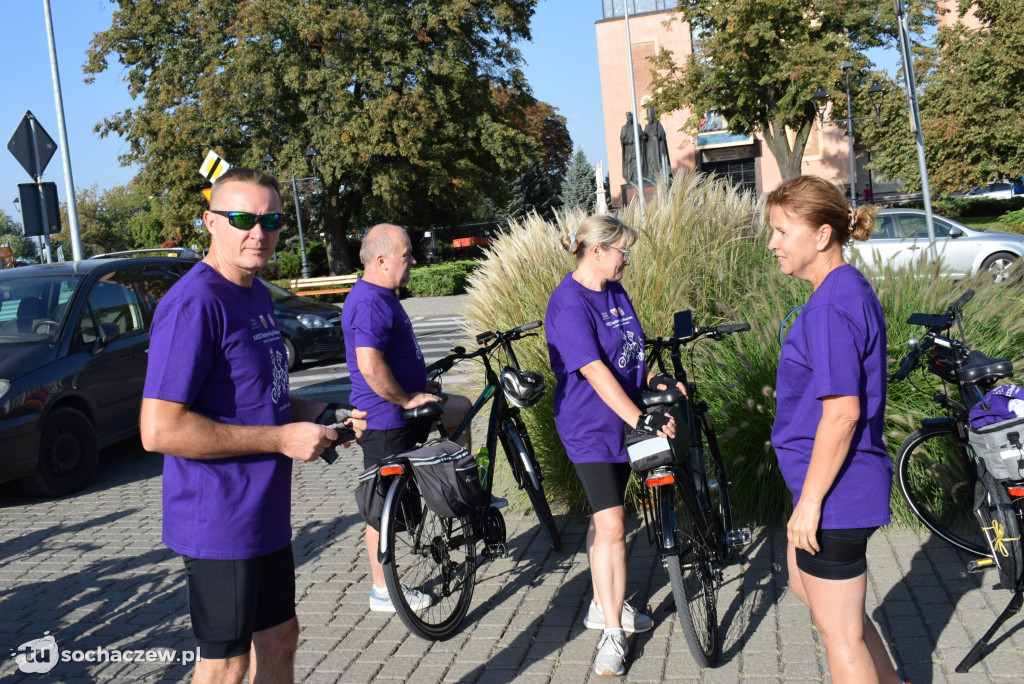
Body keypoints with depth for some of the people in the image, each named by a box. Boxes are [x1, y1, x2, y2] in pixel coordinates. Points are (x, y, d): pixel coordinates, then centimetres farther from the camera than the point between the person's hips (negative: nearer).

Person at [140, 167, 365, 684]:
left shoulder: (256, 294, 9)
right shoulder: (195, 303, -20)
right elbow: (159, 430, -27)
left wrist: (318, 414, 3)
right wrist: (281, 438, -22)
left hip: (266, 514, 9)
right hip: (220, 523, -9)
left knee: (279, 640, 20)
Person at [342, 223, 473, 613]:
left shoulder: (383, 297, 11)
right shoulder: (369, 302, -22)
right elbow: (370, 365, -32)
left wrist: (420, 386, 20)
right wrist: (408, 399, -21)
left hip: (401, 409, 10)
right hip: (384, 420, -10)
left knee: (460, 409, 23)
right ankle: (383, 592, 14)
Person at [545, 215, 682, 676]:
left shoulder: (615, 292, 7)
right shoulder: (569, 304, -20)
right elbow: (594, 371, -27)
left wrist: (654, 380, 0)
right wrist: (641, 418, -32)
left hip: (621, 420, 8)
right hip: (589, 425, -8)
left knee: (605, 516, 17)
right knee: (611, 524, -10)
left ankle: (603, 605, 31)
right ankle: (612, 633, 0)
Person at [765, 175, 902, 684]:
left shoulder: (830, 307, -22)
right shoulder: (851, 290, 9)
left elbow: (842, 412, -26)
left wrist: (809, 501, -20)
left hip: (834, 493, -10)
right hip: (845, 484, 11)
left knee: (839, 631, 5)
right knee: (806, 587, 27)